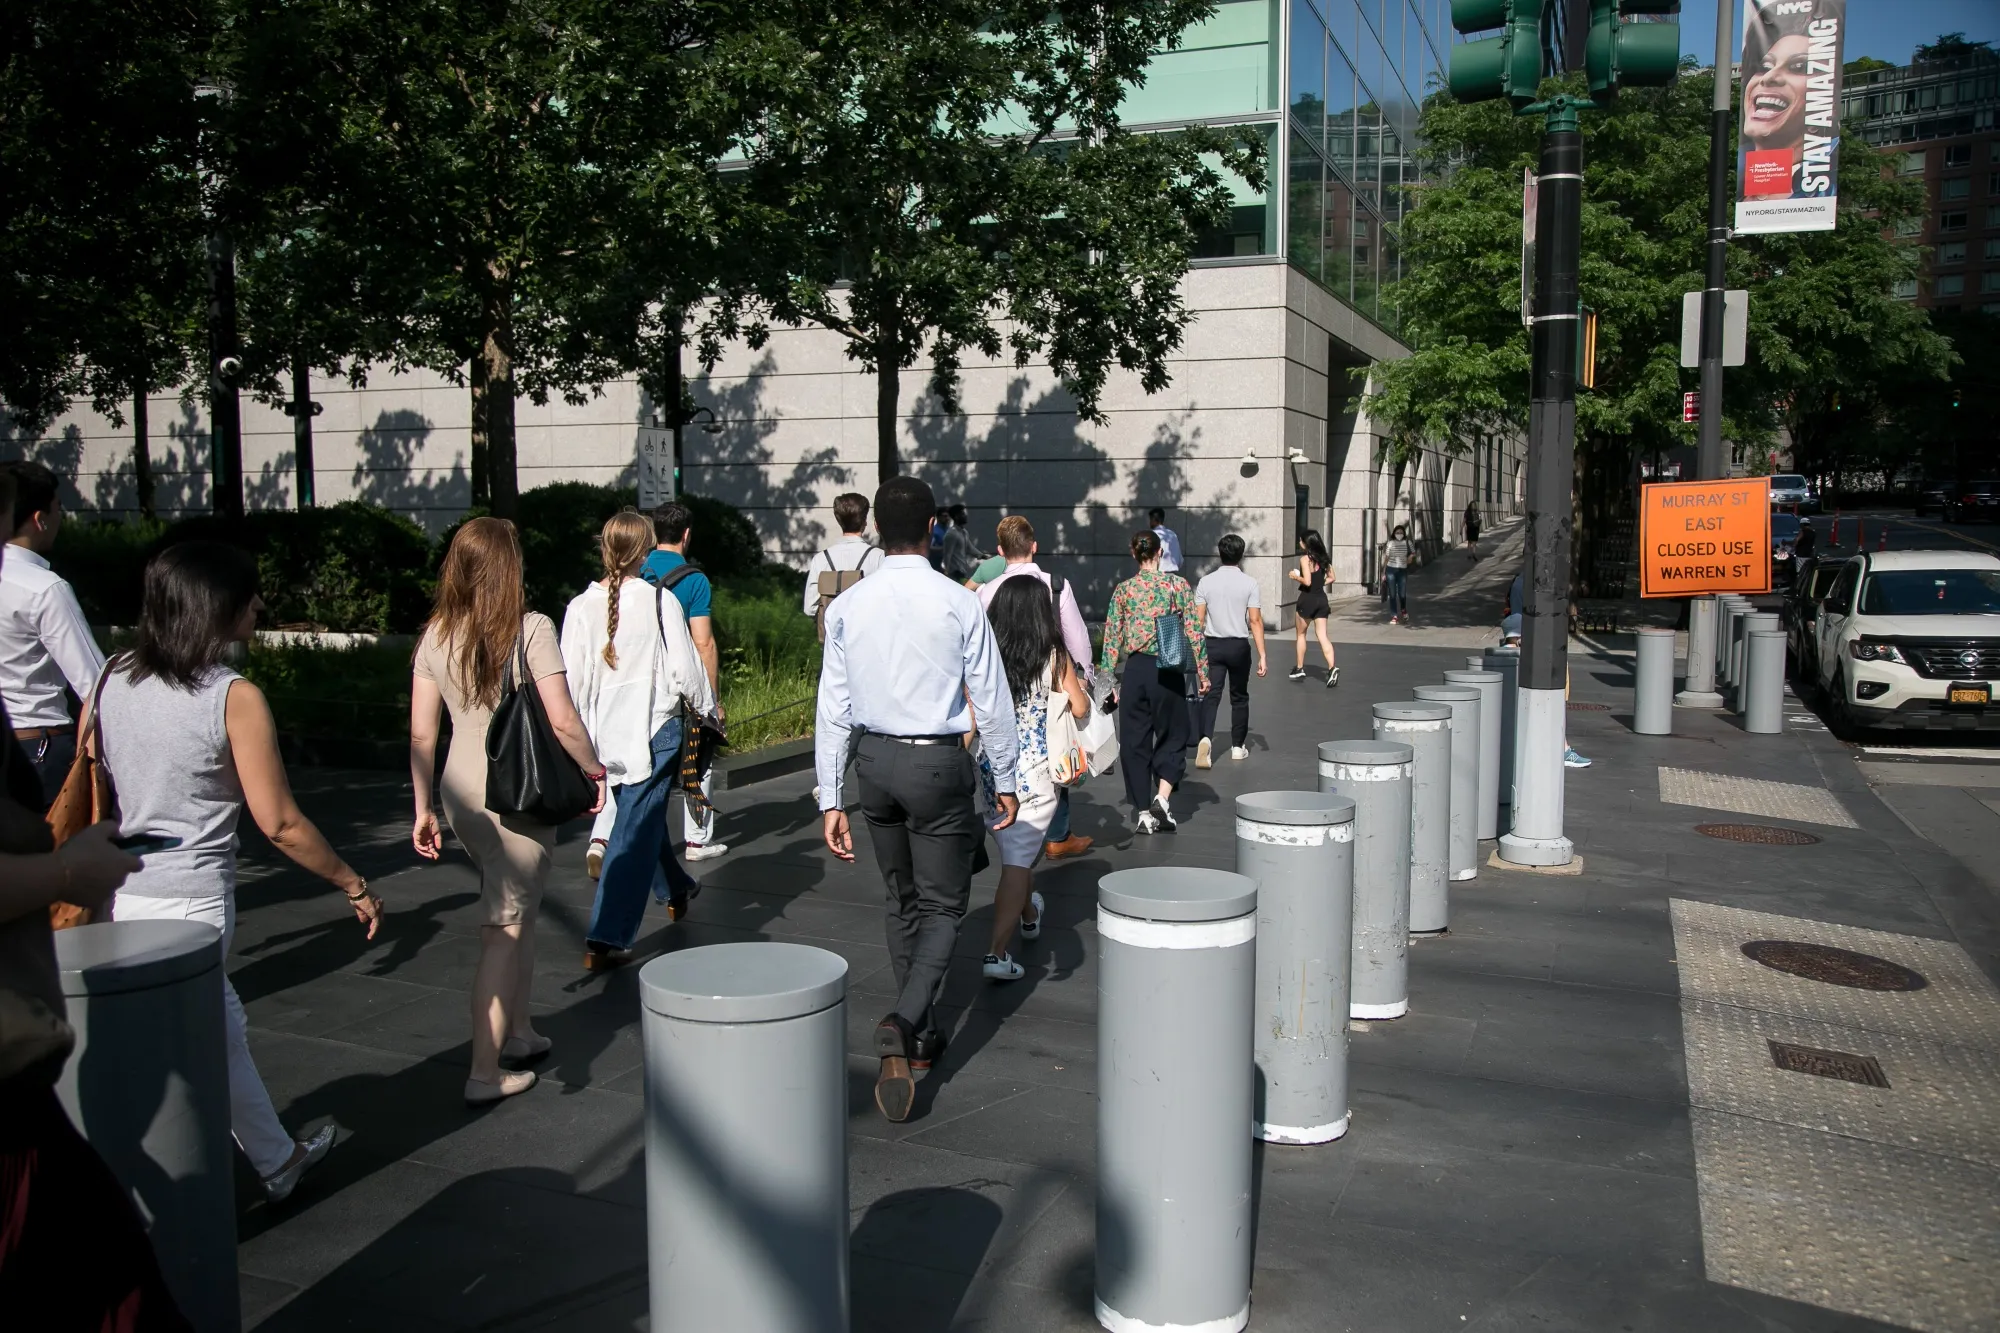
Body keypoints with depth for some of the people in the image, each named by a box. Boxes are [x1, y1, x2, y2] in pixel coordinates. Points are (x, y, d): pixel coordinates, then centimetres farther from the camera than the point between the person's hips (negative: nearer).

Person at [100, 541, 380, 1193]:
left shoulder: (114, 678, 3)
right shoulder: (235, 698, -15)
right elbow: (280, 824, -14)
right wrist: (355, 885, -4)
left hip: (120, 893, 7)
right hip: (189, 903, -7)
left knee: (223, 1030, 23)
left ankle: (278, 1160, 39)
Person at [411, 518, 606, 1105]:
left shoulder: (435, 635, 3)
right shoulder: (530, 628, -13)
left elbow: (421, 733, 4)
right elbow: (563, 721, -17)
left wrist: (423, 809, 11)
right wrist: (594, 768, 0)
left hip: (461, 793, 6)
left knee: (517, 911, 23)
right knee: (504, 930, 3)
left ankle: (519, 1033, 33)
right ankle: (485, 1073, 7)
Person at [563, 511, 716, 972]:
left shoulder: (581, 606, -3)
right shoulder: (660, 601, -11)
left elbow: (571, 679, -1)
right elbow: (685, 668, -9)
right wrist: (706, 707, 9)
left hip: (603, 733, 5)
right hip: (653, 730, -4)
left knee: (642, 816, 24)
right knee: (636, 830, -1)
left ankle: (675, 890, 46)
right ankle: (604, 941, -6)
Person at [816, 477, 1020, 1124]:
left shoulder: (847, 606, -2)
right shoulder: (958, 603, -11)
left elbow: (833, 710, 0)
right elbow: (991, 701, -7)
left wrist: (830, 799, 5)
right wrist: (1005, 780, 5)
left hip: (874, 761, 4)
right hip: (939, 762, -4)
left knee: (902, 902, 19)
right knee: (942, 908, 5)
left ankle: (921, 1035, 29)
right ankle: (904, 1021, -17)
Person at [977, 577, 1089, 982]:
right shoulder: (1053, 656, -7)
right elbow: (1080, 709, 2)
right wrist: (1079, 685, 22)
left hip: (992, 769, 4)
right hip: (1035, 773, -3)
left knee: (1014, 849, 23)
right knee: (1019, 860, -1)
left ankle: (1029, 915, 47)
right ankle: (997, 952, -11)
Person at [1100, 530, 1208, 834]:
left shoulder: (1123, 590, 1)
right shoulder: (1178, 585, -3)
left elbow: (1112, 637, 2)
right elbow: (1195, 632, -4)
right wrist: (1202, 672, 4)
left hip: (1135, 669, 1)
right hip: (1169, 670, -1)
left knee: (1134, 740, 11)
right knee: (1173, 735, 14)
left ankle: (1143, 812, 12)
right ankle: (1162, 798, -5)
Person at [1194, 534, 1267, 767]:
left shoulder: (1206, 581, -1)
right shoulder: (1249, 583, -5)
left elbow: (1199, 620, -2)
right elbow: (1255, 621, -8)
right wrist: (1262, 655, -6)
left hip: (1212, 644, 1)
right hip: (1239, 645, -1)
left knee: (1211, 695, -3)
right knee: (1239, 697, 14)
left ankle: (1206, 738, -26)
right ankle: (1238, 746, 22)